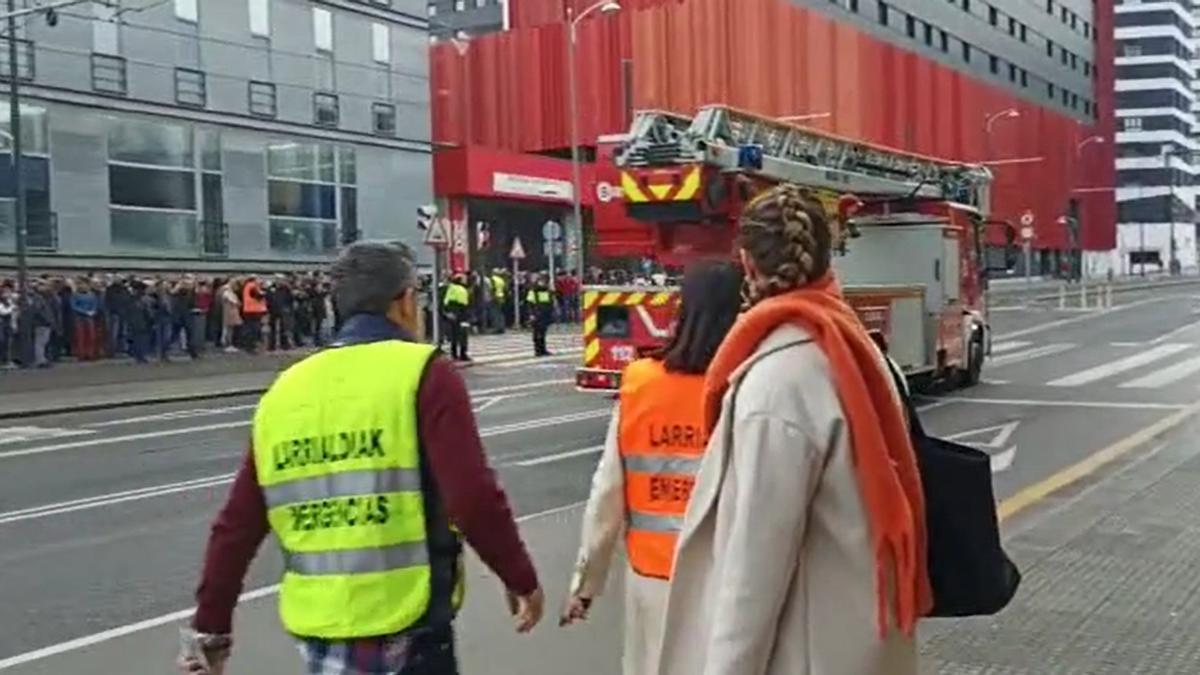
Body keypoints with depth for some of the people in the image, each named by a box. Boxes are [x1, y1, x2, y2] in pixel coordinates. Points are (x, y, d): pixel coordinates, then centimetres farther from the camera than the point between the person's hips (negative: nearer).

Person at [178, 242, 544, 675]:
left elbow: (236, 527, 10)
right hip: (405, 636, -5)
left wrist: (209, 630, 18)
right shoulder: (422, 373, -9)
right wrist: (521, 580, -2)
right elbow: (473, 499, -16)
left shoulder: (284, 390, 7)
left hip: (317, 634, 5)